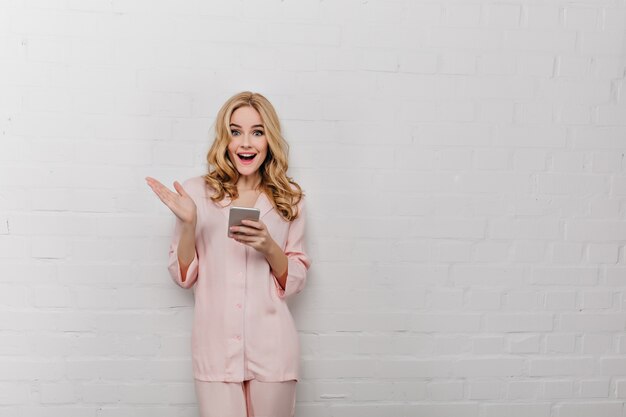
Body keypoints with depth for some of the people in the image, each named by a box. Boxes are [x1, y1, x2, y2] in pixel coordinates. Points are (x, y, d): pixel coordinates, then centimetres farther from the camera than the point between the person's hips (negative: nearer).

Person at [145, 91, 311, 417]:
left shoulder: (290, 198, 2)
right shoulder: (198, 192, -2)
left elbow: (295, 281, 4)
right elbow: (183, 276, 1)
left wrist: (269, 247, -15)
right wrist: (188, 223, -15)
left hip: (272, 349, 1)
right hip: (216, 347, -1)